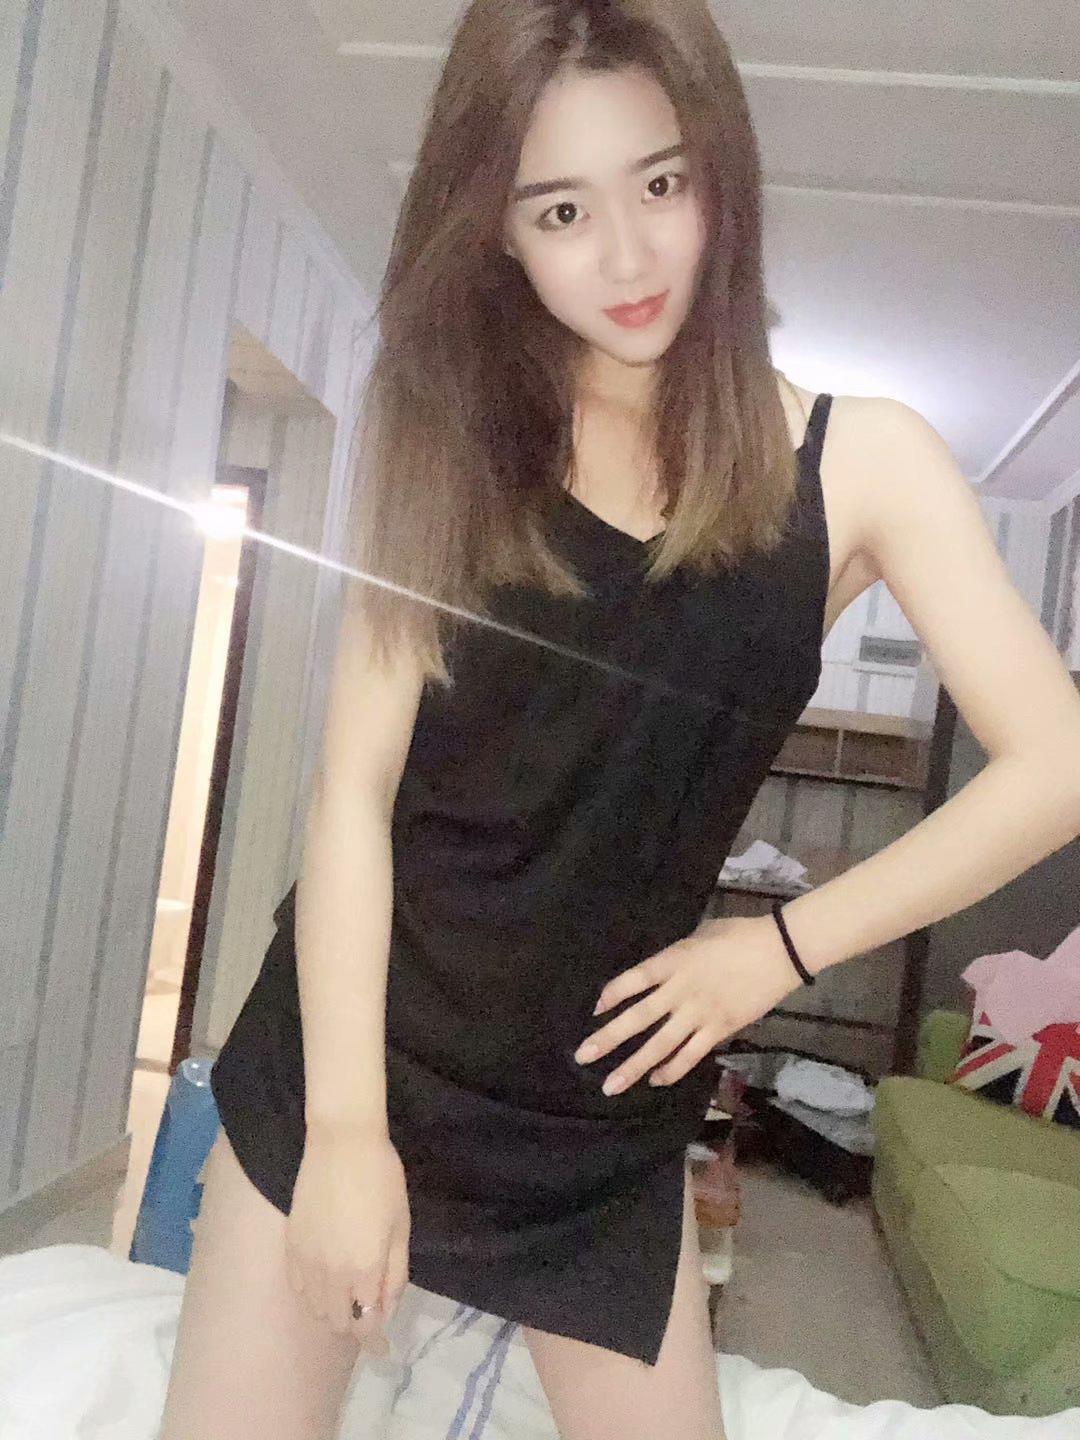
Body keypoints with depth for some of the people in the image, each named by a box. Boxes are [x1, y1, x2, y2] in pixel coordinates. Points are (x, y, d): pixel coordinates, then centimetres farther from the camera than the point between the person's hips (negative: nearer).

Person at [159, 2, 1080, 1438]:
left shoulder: (860, 461, -4)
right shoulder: (449, 436, -2)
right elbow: (355, 787, -8)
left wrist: (781, 947, -7)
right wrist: (347, 1122, -12)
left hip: (610, 1103, 0)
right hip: (350, 1050, 1)